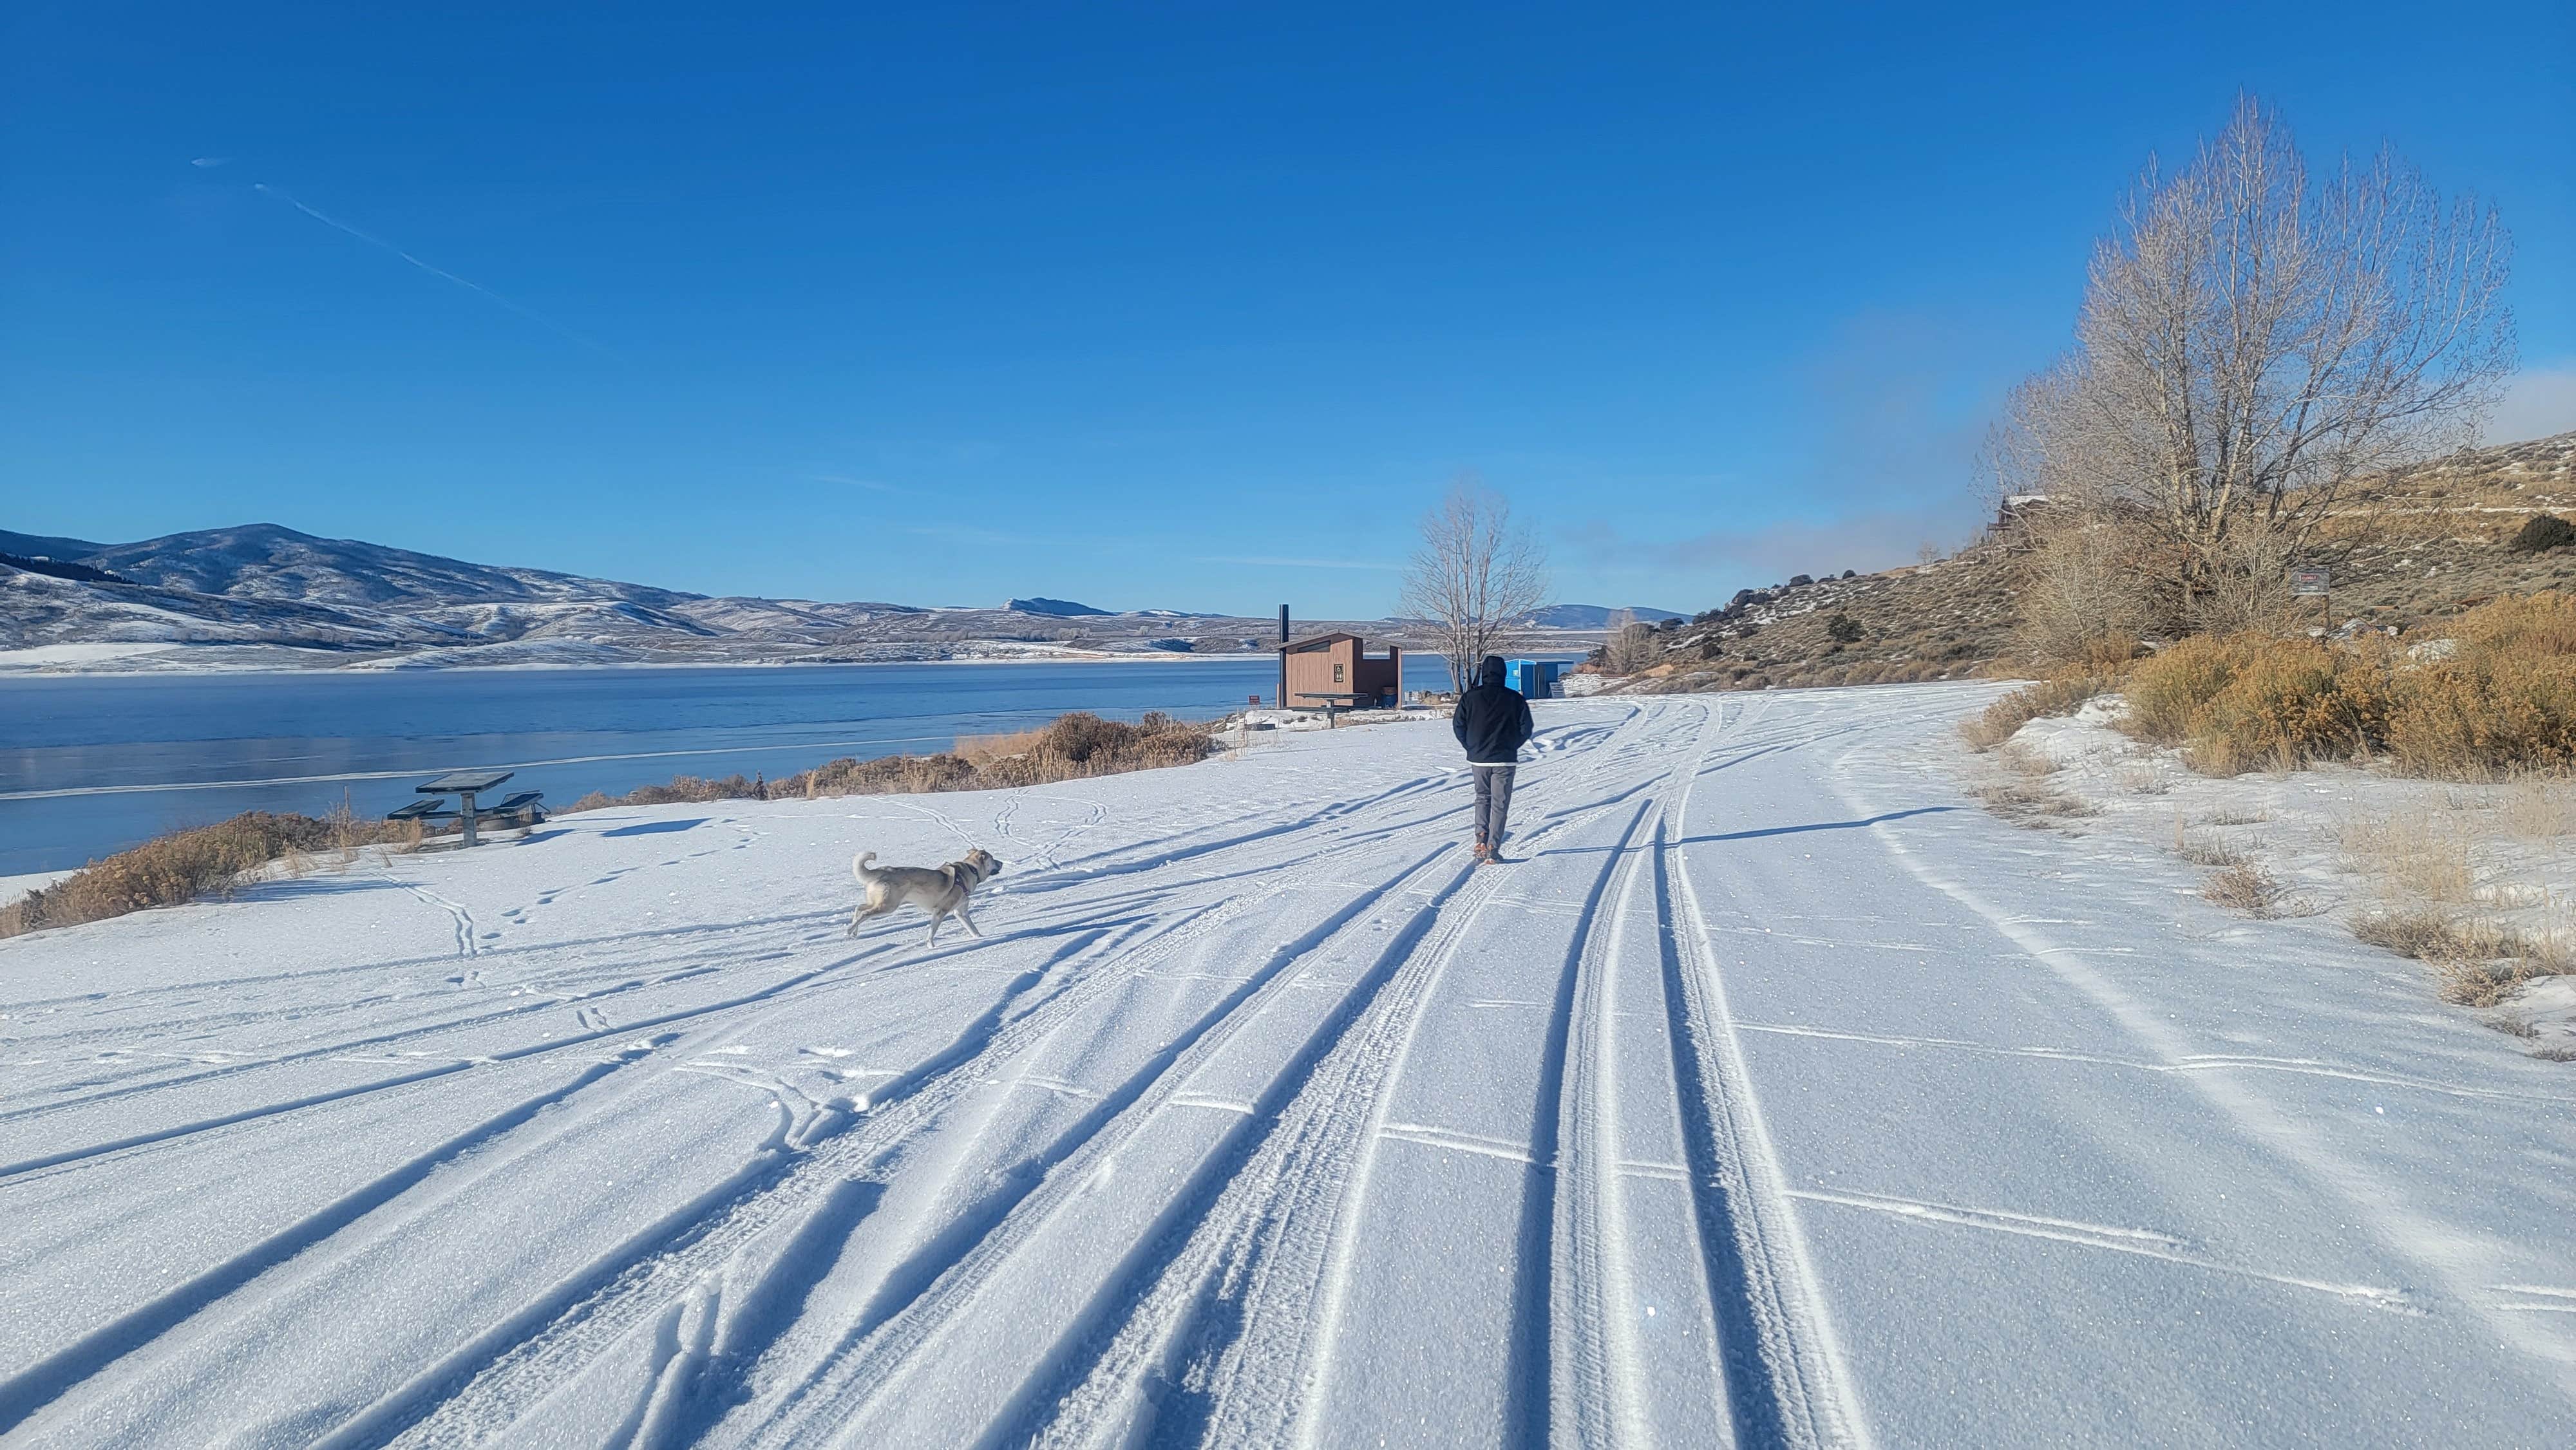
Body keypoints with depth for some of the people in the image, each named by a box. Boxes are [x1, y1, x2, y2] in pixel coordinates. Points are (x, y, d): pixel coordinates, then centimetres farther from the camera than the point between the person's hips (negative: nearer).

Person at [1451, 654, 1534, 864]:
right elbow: (1526, 728, 0)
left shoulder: (1470, 697, -4)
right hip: (1505, 760, -1)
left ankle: (1481, 840, 4)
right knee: (1500, 804, 5)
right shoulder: (1514, 699, -5)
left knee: (1482, 798, 19)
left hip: (1478, 759, 1)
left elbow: (1458, 726, 0)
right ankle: (1493, 849, 0)